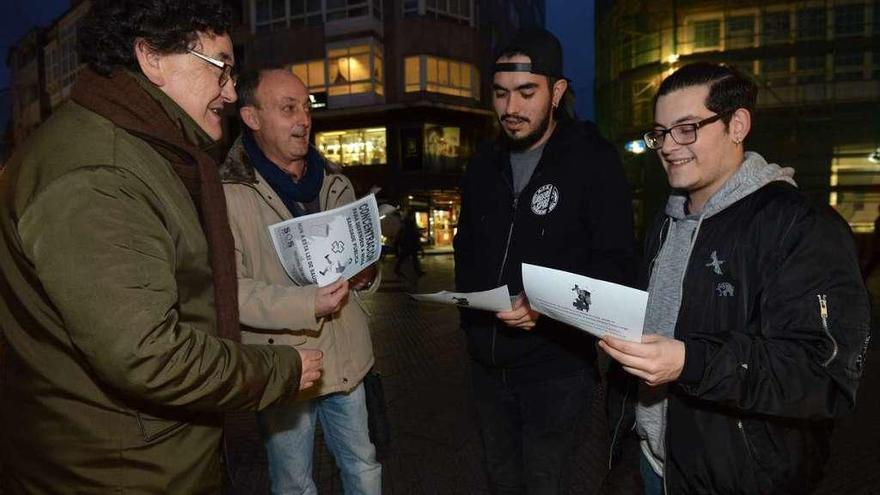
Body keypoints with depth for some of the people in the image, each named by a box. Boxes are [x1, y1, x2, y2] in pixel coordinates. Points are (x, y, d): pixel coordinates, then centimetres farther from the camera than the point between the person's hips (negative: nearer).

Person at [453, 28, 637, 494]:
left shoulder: (594, 161, -9)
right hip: (487, 359, 6)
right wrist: (469, 304, 3)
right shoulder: (484, 164, 8)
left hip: (556, 363, -5)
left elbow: (616, 264, -13)